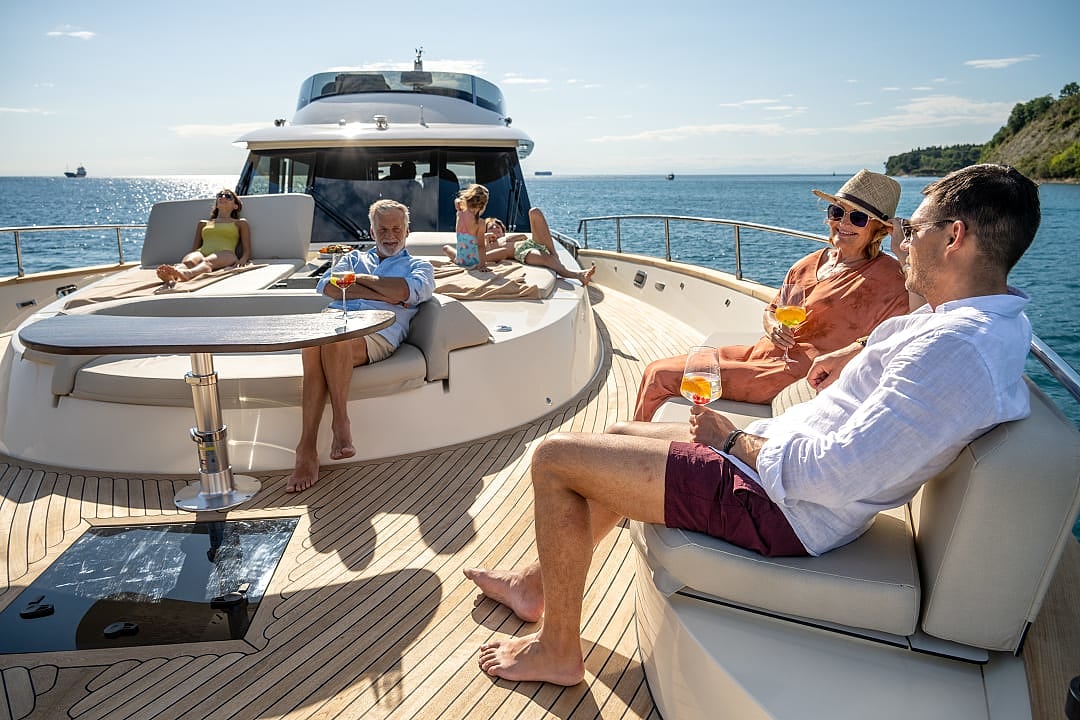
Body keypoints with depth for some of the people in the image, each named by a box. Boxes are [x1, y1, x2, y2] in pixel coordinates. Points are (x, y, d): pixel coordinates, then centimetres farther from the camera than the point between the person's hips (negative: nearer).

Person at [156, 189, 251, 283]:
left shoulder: (240, 223, 26)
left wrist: (242, 261, -8)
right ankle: (173, 277, -68)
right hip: (201, 253, 3)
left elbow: (247, 250, 16)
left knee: (207, 261, -41)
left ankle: (186, 274, -72)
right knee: (188, 261, -35)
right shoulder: (203, 223, 35)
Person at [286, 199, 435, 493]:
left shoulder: (419, 267, 24)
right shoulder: (354, 258, 34)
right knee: (313, 341, -35)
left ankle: (340, 420, -27)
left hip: (378, 333, -3)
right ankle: (306, 451, -38)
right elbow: (326, 286, 12)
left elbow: (406, 292, -2)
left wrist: (359, 279, 8)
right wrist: (378, 294, 2)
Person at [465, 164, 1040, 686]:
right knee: (619, 437, 21)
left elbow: (836, 476, -30)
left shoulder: (955, 351, -28)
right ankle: (539, 584, 35)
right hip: (771, 453, 11)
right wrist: (860, 352, 29)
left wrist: (733, 438, -17)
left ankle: (558, 650, 11)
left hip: (776, 504, -11)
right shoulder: (988, 318, 4)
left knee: (555, 459, -7)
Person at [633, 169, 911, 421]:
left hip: (789, 376, -8)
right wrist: (773, 327, -5)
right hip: (761, 351, 8)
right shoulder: (811, 263, 10)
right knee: (656, 368, 6)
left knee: (659, 376, -9)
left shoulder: (888, 277, -11)